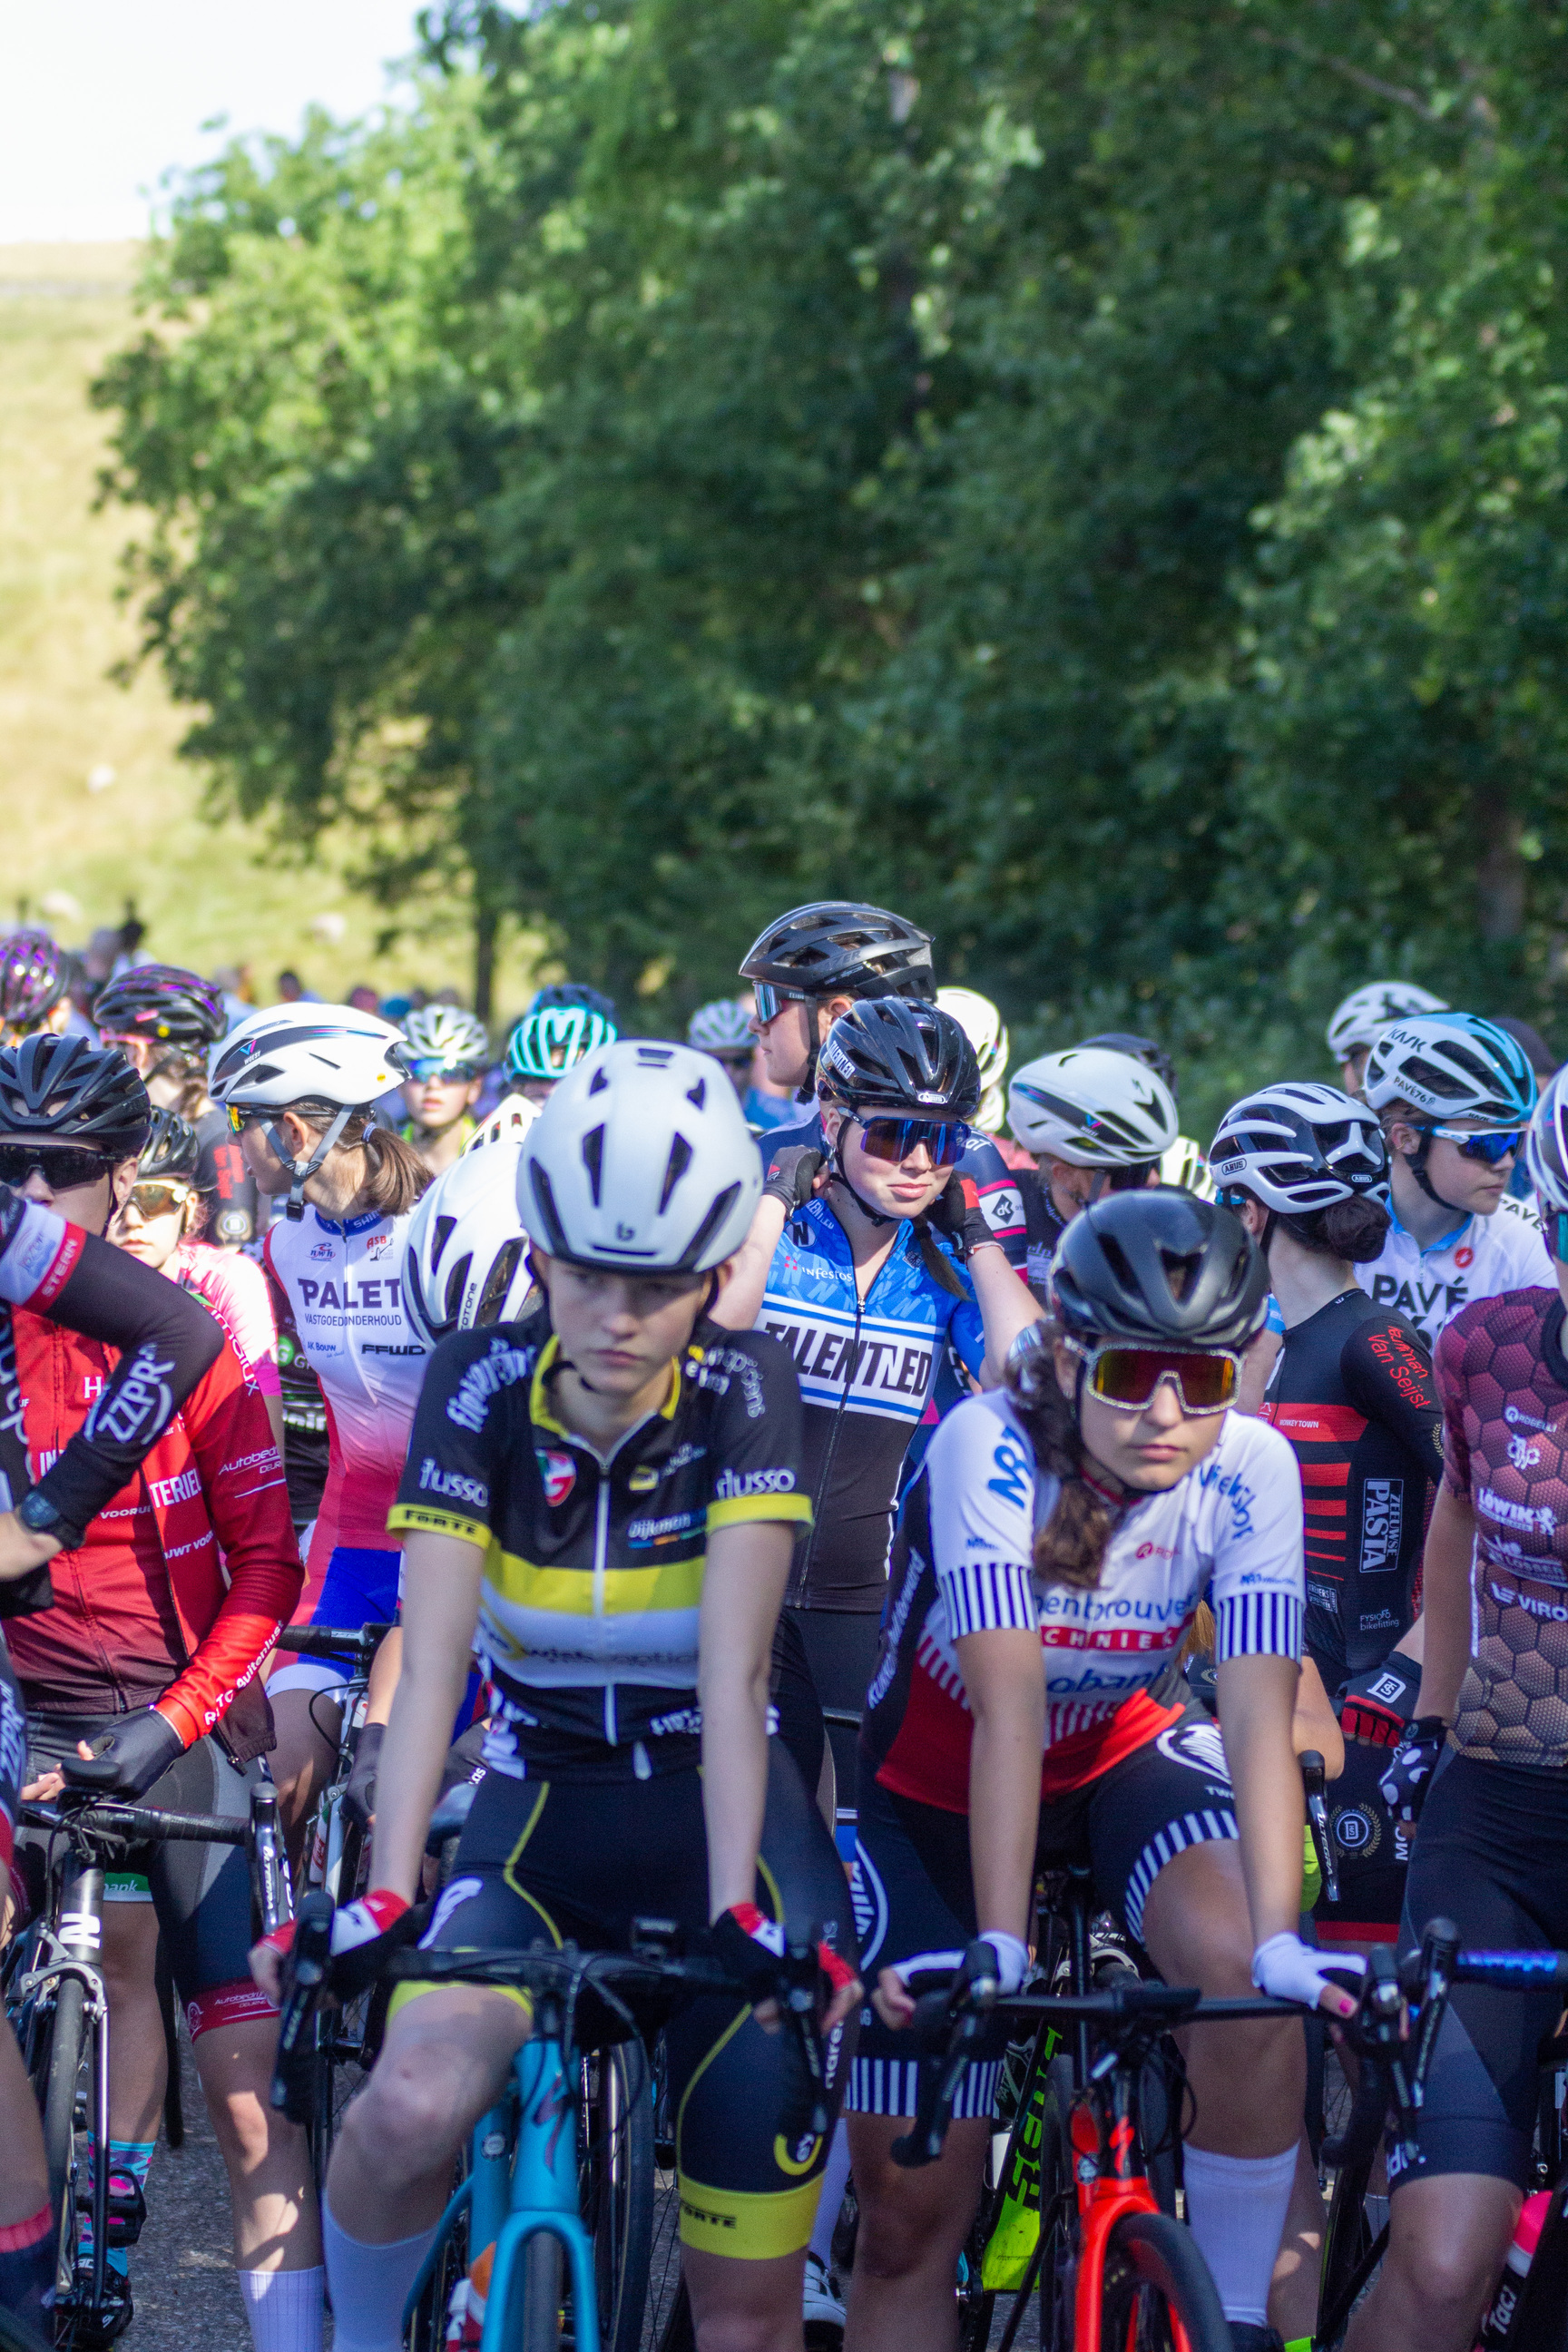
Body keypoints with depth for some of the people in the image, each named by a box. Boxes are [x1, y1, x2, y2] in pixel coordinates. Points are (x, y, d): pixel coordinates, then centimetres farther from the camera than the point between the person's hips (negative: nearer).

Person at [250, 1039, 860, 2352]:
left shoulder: (744, 1391, -14)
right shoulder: (483, 1385, -11)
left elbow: (733, 1669, -24)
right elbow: (432, 1661, -20)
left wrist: (738, 1917, -34)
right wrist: (382, 1899, -31)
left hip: (719, 1813, 0)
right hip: (543, 1810, 1)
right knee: (413, 2109, -31)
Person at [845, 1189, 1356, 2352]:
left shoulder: (1251, 1468, -22)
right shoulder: (992, 1447, -30)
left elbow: (1260, 1720, -29)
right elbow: (1010, 1715, -36)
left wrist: (1281, 1941, -41)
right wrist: (999, 1947, -43)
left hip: (1119, 1755, 2)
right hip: (942, 1786, -1)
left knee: (1244, 1982, -30)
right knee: (910, 2212, -3)